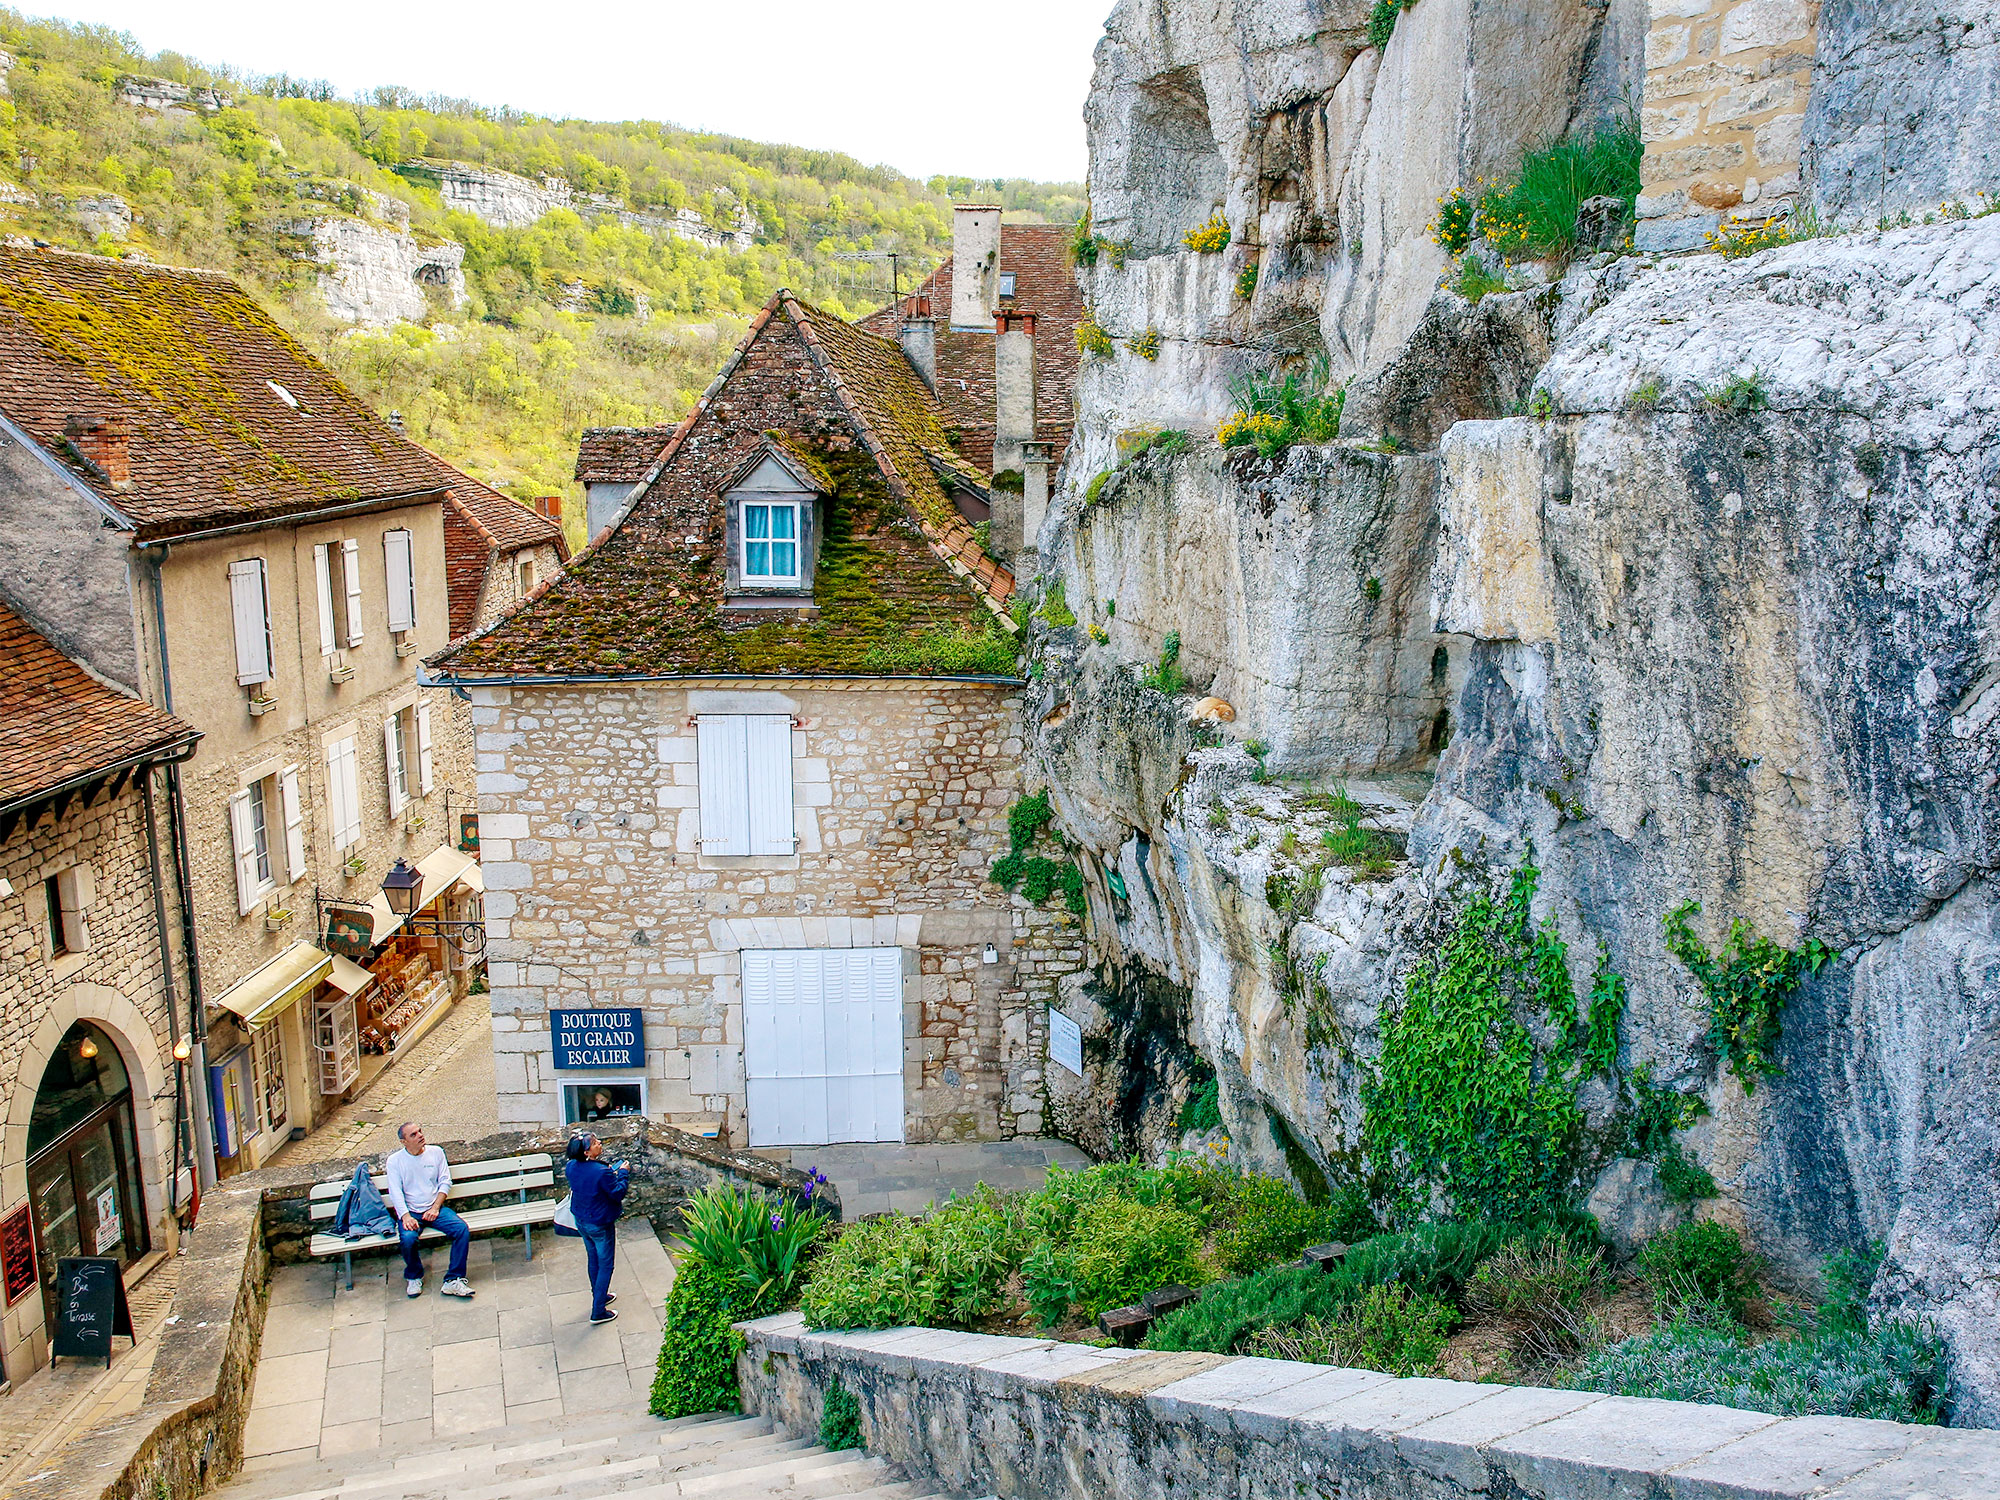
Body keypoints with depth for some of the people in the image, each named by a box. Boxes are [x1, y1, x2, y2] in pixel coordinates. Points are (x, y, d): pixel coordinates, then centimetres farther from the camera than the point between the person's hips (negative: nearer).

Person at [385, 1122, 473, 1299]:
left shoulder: (436, 1152, 7)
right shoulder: (395, 1161, 2)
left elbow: (445, 1182, 5)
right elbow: (395, 1192, -7)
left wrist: (435, 1208, -9)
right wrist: (405, 1216, -23)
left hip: (434, 1209, 2)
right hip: (410, 1212, -2)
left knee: (462, 1229, -24)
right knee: (408, 1238, -33)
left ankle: (453, 1280, -18)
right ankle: (414, 1277, -3)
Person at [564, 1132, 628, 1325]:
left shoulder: (572, 1167, -9)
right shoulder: (602, 1172, -32)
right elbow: (618, 1194, -20)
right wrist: (622, 1173, -7)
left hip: (581, 1220, 7)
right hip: (600, 1225, -7)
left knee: (594, 1260, 26)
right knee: (605, 1265, 9)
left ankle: (599, 1296, 45)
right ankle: (598, 1312, 14)